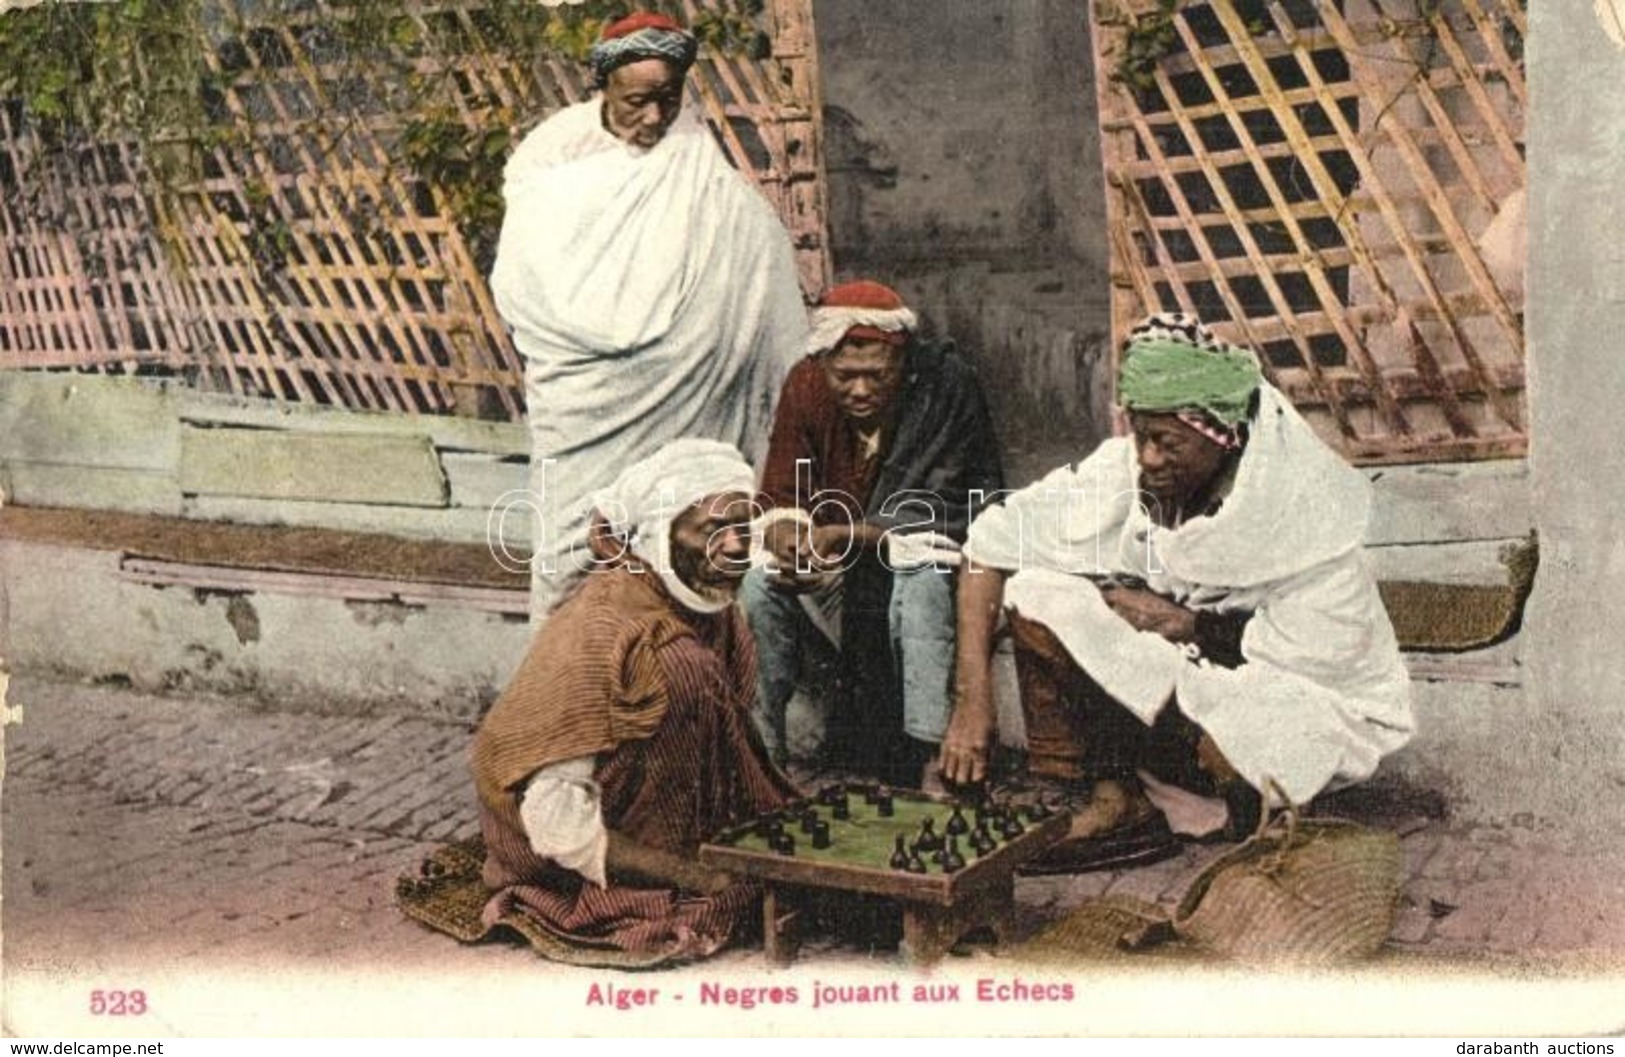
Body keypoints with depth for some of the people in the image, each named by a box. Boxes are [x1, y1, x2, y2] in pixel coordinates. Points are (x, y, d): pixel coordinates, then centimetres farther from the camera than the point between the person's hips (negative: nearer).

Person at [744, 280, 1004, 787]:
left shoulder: (946, 385, -20)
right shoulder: (806, 388, -8)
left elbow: (939, 513, -23)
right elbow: (779, 500, -5)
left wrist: (841, 536, -34)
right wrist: (789, 544, -30)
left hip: (928, 560, -3)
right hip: (834, 574, 4)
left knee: (921, 583, -36)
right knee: (758, 584, -22)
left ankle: (936, 760, -35)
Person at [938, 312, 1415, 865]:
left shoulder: (1301, 506, -25)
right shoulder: (1122, 470, -15)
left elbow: (1320, 658, -24)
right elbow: (989, 546, -13)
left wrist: (1188, 625, -23)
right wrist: (973, 698, -20)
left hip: (1314, 700, -5)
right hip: (1184, 674, 5)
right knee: (1038, 596, -17)